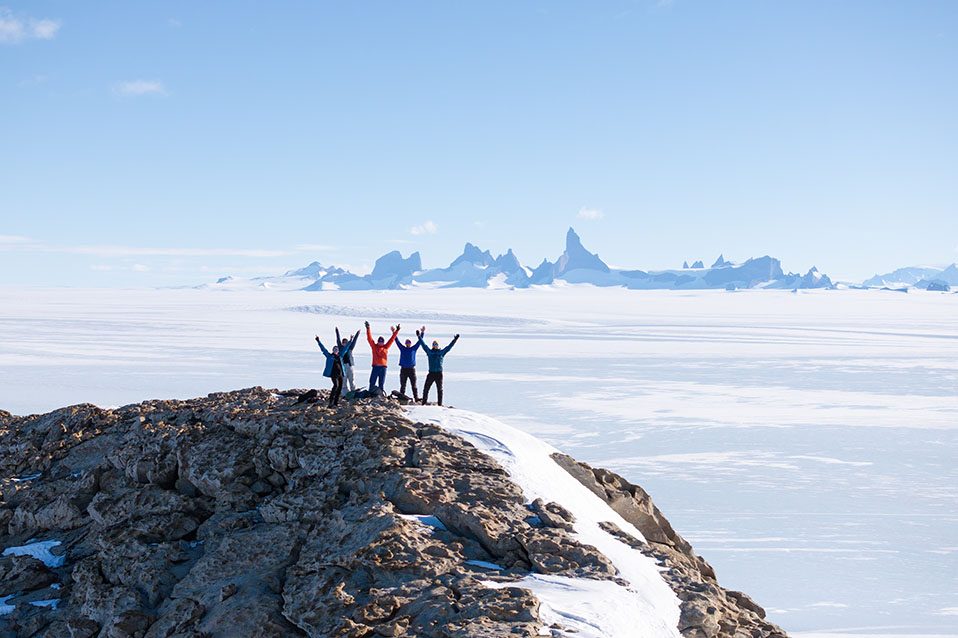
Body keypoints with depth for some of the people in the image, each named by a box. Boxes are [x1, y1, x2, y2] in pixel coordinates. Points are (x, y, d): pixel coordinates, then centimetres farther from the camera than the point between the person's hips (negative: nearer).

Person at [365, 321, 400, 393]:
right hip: (375, 367, -1)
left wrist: (396, 331, 7)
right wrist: (368, 329, -8)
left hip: (383, 367, 1)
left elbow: (392, 339, 10)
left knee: (381, 384, 6)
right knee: (372, 383, -3)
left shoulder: (386, 347, 10)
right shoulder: (374, 346, 7)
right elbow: (369, 338, 0)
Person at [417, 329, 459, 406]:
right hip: (431, 373, 1)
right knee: (426, 388, -2)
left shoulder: (442, 352, 8)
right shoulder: (429, 352, 9)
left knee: (440, 389, 3)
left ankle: (440, 403, 8)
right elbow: (423, 344, 8)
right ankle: (424, 402, 5)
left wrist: (455, 340, 5)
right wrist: (419, 336, 2)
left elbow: (449, 347, 9)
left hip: (439, 373, -1)